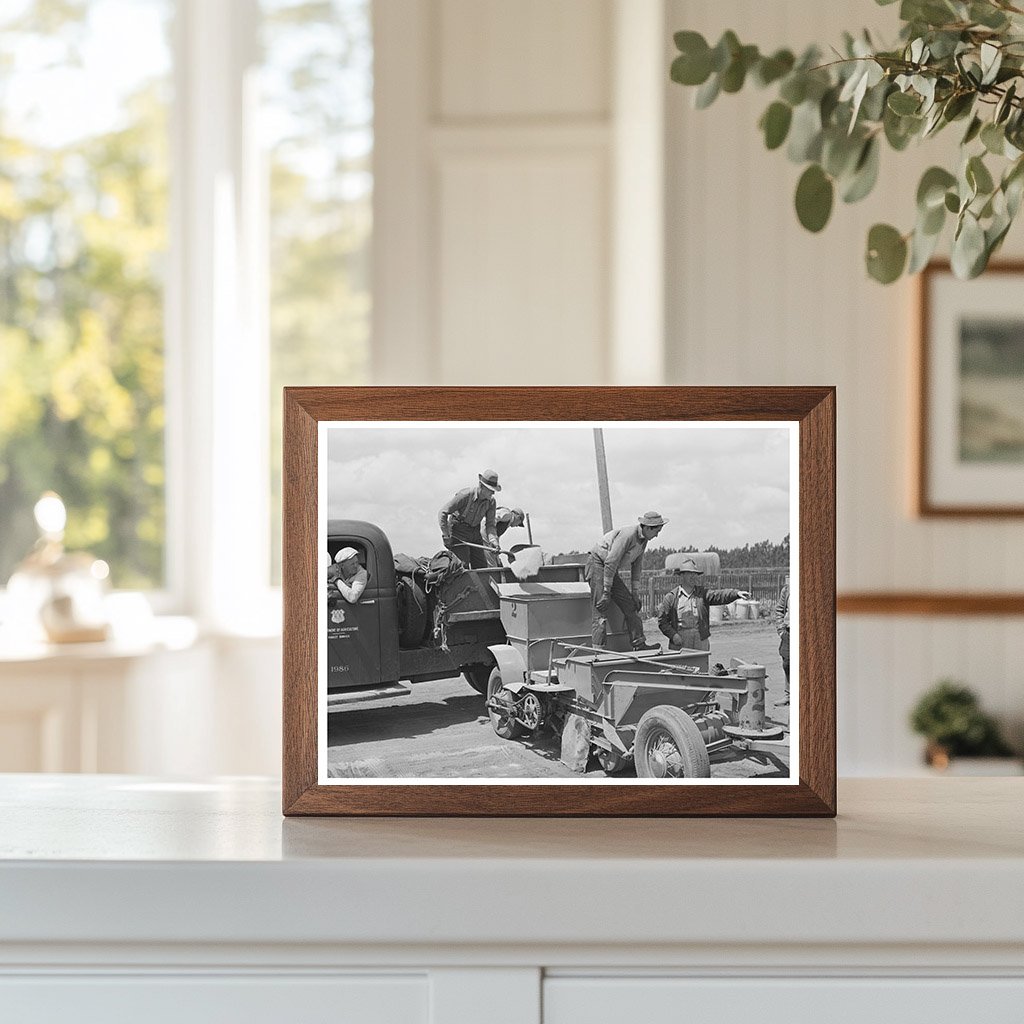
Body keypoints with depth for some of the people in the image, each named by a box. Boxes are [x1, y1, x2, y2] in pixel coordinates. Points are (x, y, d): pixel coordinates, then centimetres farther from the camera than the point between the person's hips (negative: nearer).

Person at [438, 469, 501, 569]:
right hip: (458, 532, -6)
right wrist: (446, 536, -19)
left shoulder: (491, 502, -5)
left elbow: (490, 524, -2)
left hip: (475, 534, 6)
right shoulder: (464, 496, -22)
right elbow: (442, 513, -18)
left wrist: (493, 540, -22)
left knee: (482, 567, 0)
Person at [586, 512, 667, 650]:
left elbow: (636, 568, 16)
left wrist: (636, 594, 14)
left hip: (611, 572, 9)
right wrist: (606, 592, -24)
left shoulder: (643, 541, 6)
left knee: (630, 605, 6)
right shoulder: (627, 535, -24)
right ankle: (597, 649, -19)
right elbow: (610, 563, -25)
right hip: (597, 565, -9)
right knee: (601, 609, -16)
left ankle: (639, 644, 12)